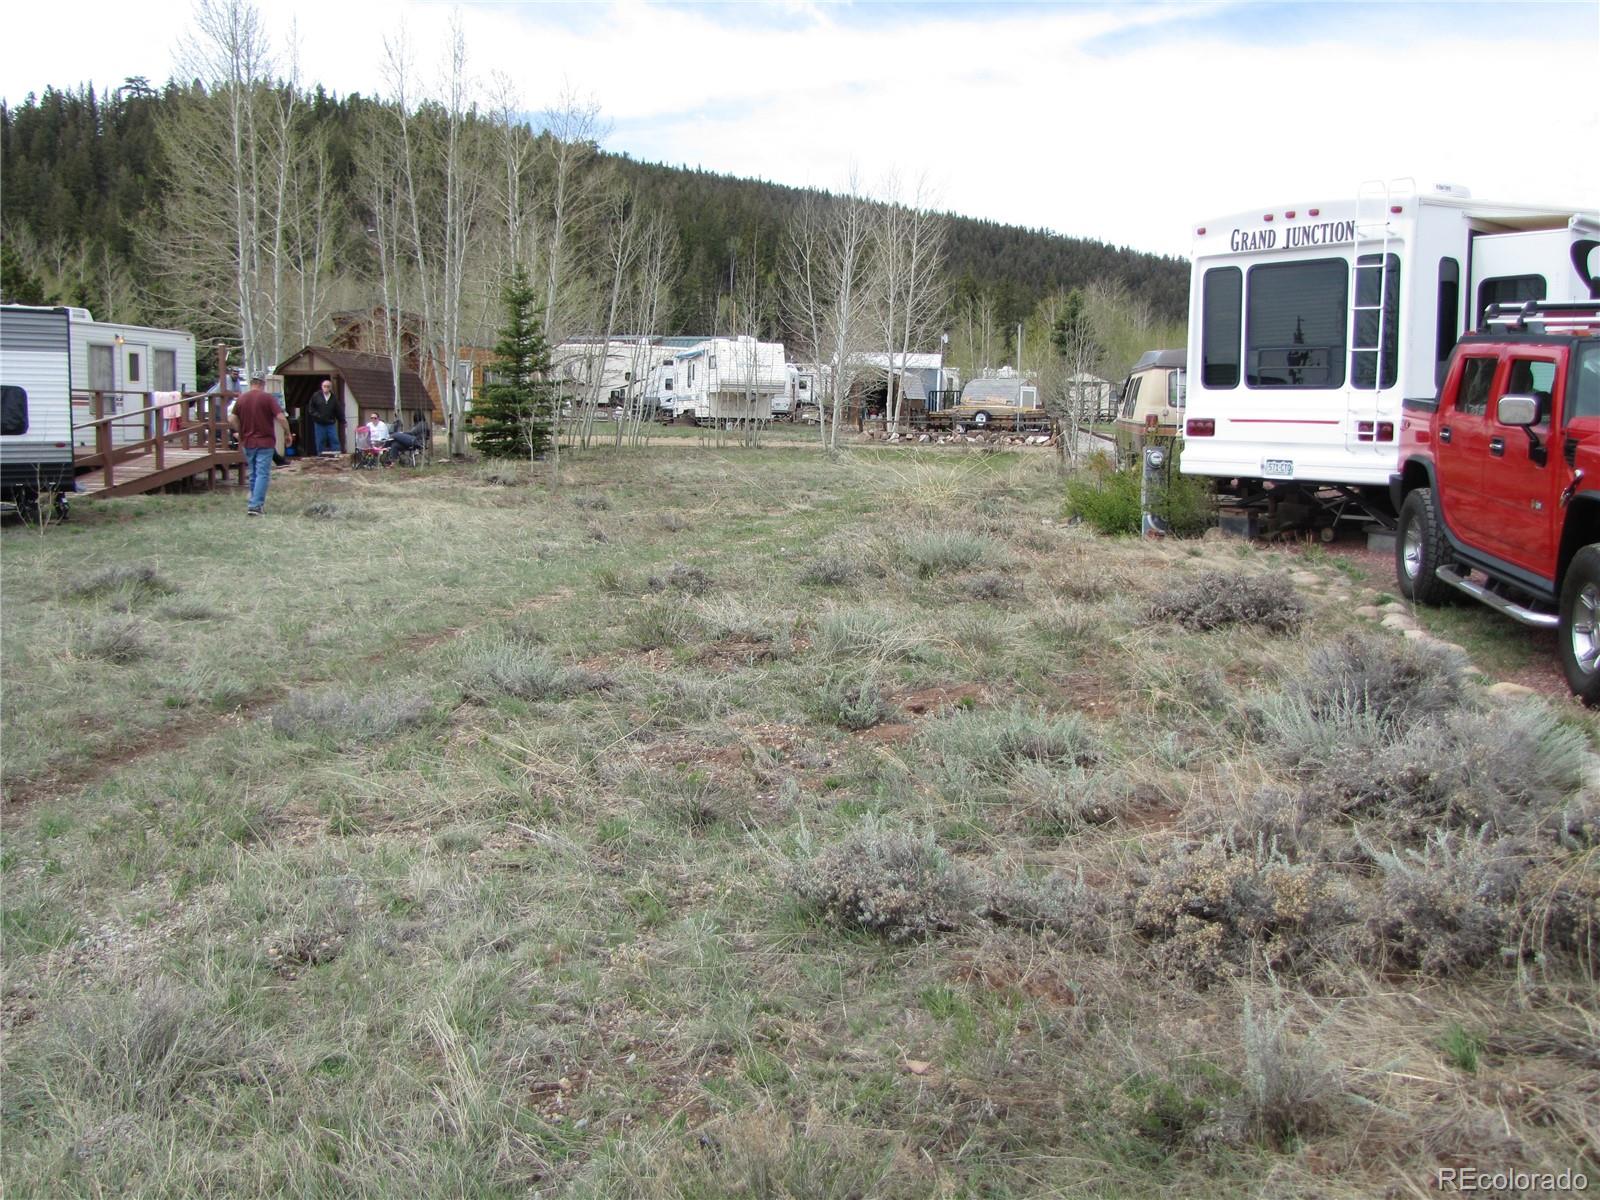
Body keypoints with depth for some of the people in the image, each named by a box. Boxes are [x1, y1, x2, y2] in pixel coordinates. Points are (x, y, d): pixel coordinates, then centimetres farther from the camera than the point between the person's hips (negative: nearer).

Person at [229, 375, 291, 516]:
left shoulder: (241, 399, 5)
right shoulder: (268, 398, -8)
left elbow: (232, 419, 3)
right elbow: (280, 417, -15)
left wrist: (241, 433, 16)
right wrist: (287, 433, -2)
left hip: (248, 442, 5)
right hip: (265, 442, -5)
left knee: (253, 474, 18)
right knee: (262, 475, -4)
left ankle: (256, 503, 27)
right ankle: (255, 506, -12)